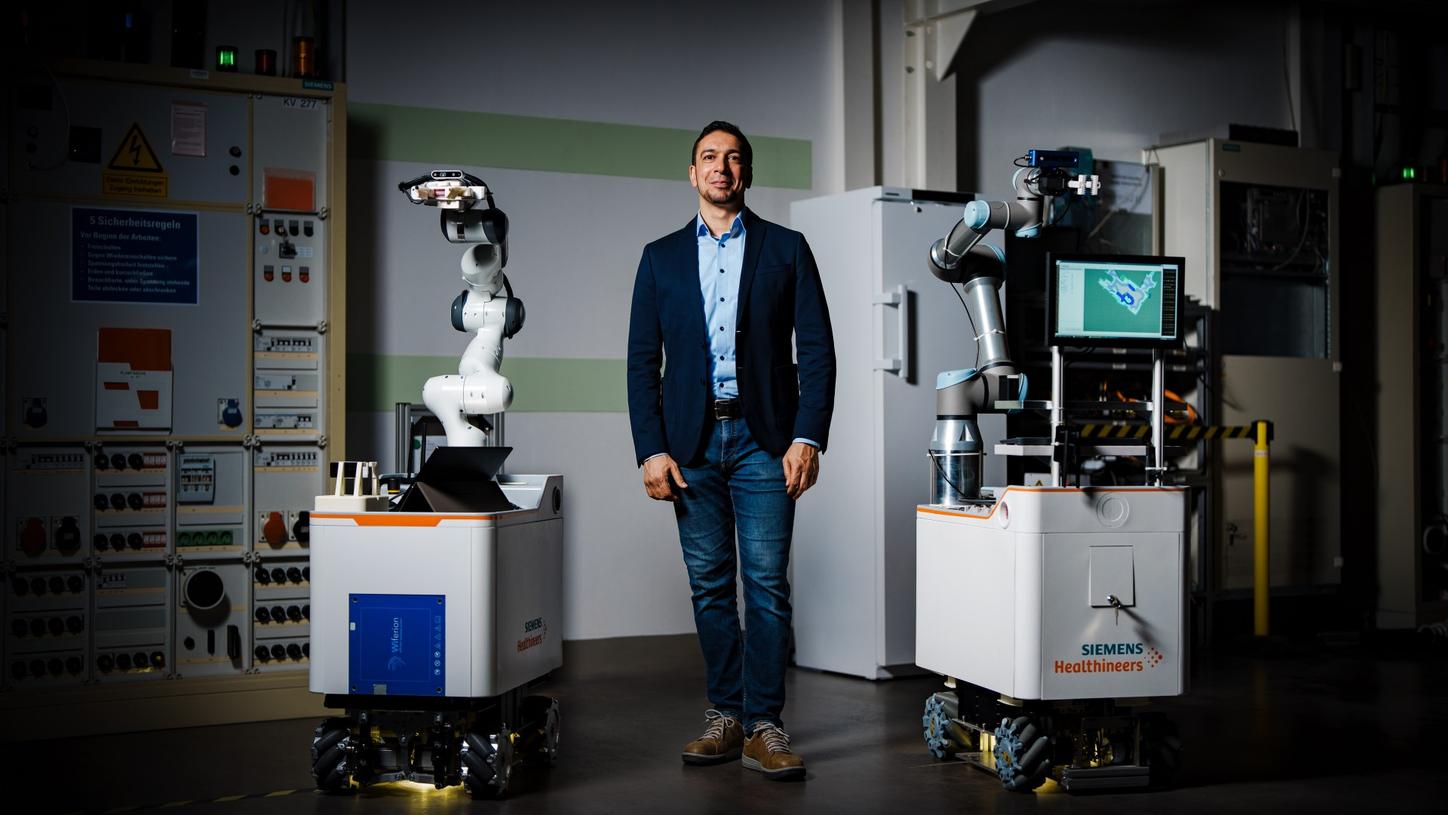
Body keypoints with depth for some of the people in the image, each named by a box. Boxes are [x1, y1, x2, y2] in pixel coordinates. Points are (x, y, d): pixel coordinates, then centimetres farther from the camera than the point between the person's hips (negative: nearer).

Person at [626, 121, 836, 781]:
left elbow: (816, 349, 2)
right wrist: (651, 449, -2)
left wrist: (808, 438, -9)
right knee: (709, 584, 6)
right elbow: (642, 361, 9)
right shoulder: (661, 257, 13)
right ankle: (725, 714, 15)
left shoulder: (786, 249, 8)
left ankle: (762, 724, 1)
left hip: (763, 437, -2)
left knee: (766, 582, -5)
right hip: (691, 441, 2)